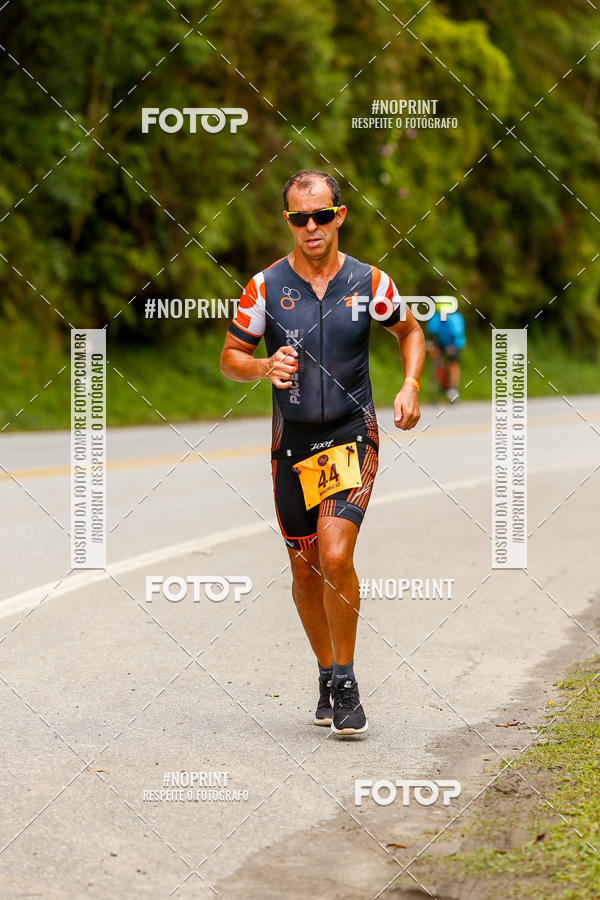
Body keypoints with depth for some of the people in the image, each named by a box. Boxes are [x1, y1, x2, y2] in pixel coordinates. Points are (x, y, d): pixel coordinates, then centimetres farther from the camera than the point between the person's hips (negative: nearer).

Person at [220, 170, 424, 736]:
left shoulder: (369, 283, -3)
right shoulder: (265, 287, -4)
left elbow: (410, 332, 14)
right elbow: (230, 357, 4)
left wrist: (410, 385, -3)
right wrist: (264, 367, -17)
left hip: (352, 433, -2)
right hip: (293, 437, 2)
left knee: (335, 556, -19)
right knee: (304, 569, 9)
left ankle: (346, 680, -3)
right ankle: (327, 674, 30)